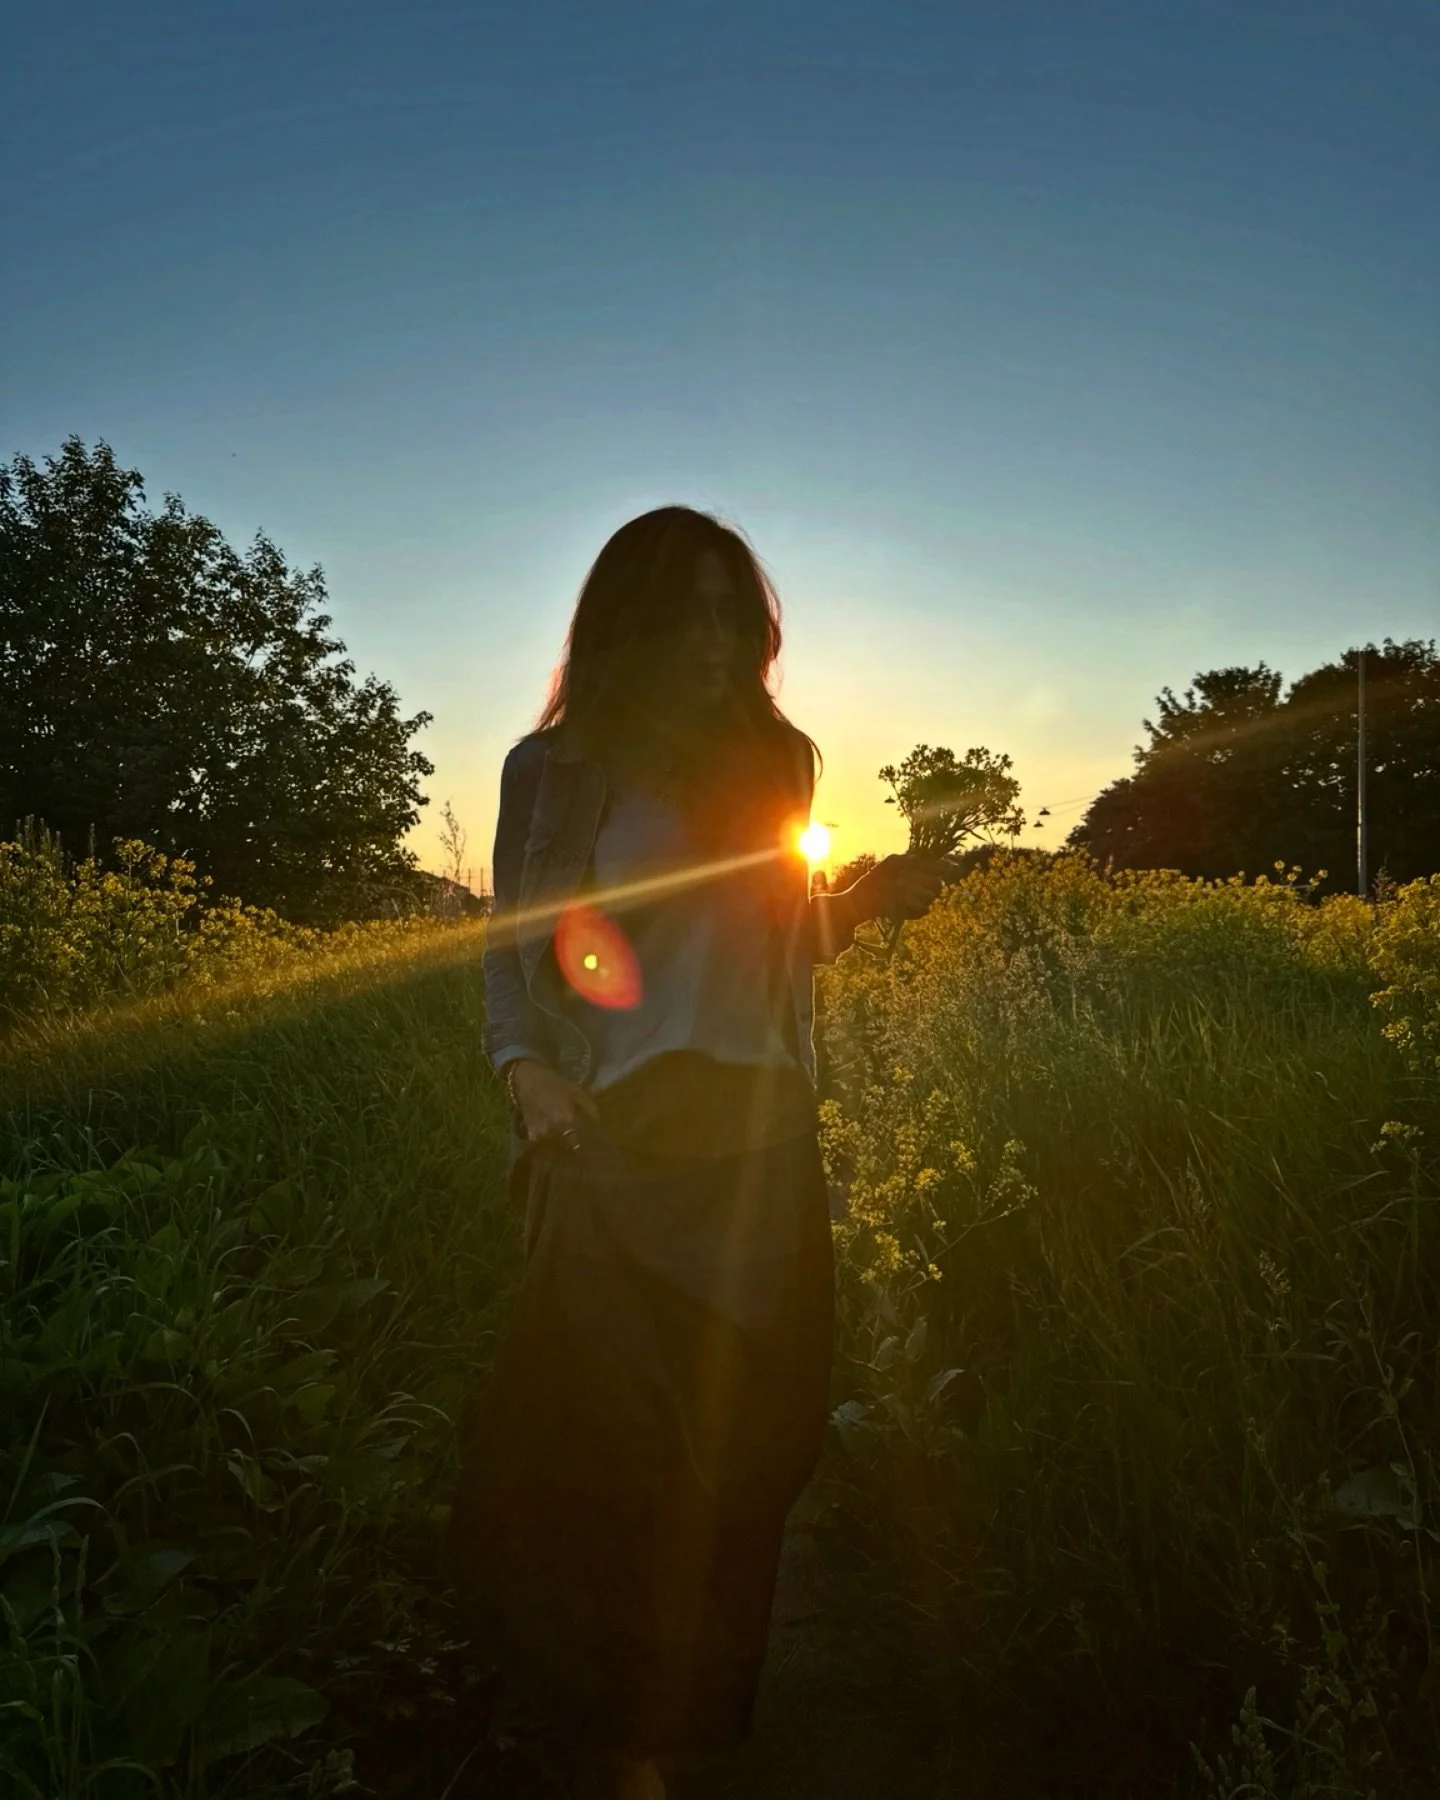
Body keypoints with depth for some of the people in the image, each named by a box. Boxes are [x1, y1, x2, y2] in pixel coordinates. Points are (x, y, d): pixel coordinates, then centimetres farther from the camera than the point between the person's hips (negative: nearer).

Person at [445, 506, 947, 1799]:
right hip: (616, 1139, -3)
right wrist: (527, 1066, -16)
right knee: (615, 1439, -1)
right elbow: (513, 952, 2)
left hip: (758, 1142, 3)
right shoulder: (556, 768, 3)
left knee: (745, 1434, 12)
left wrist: (863, 906, -2)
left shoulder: (772, 761, 11)